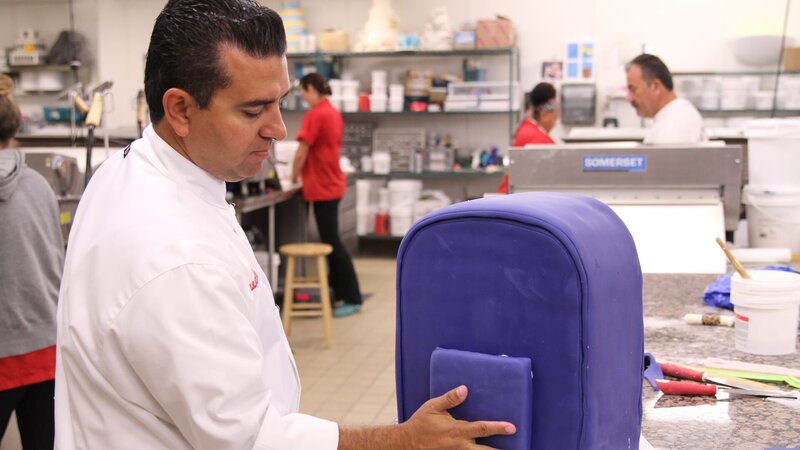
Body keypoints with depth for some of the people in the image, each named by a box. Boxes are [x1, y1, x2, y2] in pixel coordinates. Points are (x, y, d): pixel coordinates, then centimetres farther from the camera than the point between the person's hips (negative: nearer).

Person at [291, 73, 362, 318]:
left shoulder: (314, 115, -16)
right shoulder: (334, 113, 12)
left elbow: (302, 153, -16)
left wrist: (294, 175, 1)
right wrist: (305, 173, 16)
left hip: (322, 186, -9)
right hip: (331, 182, 9)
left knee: (331, 242, -4)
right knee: (331, 240, 14)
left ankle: (352, 298, 0)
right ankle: (340, 293, 21)